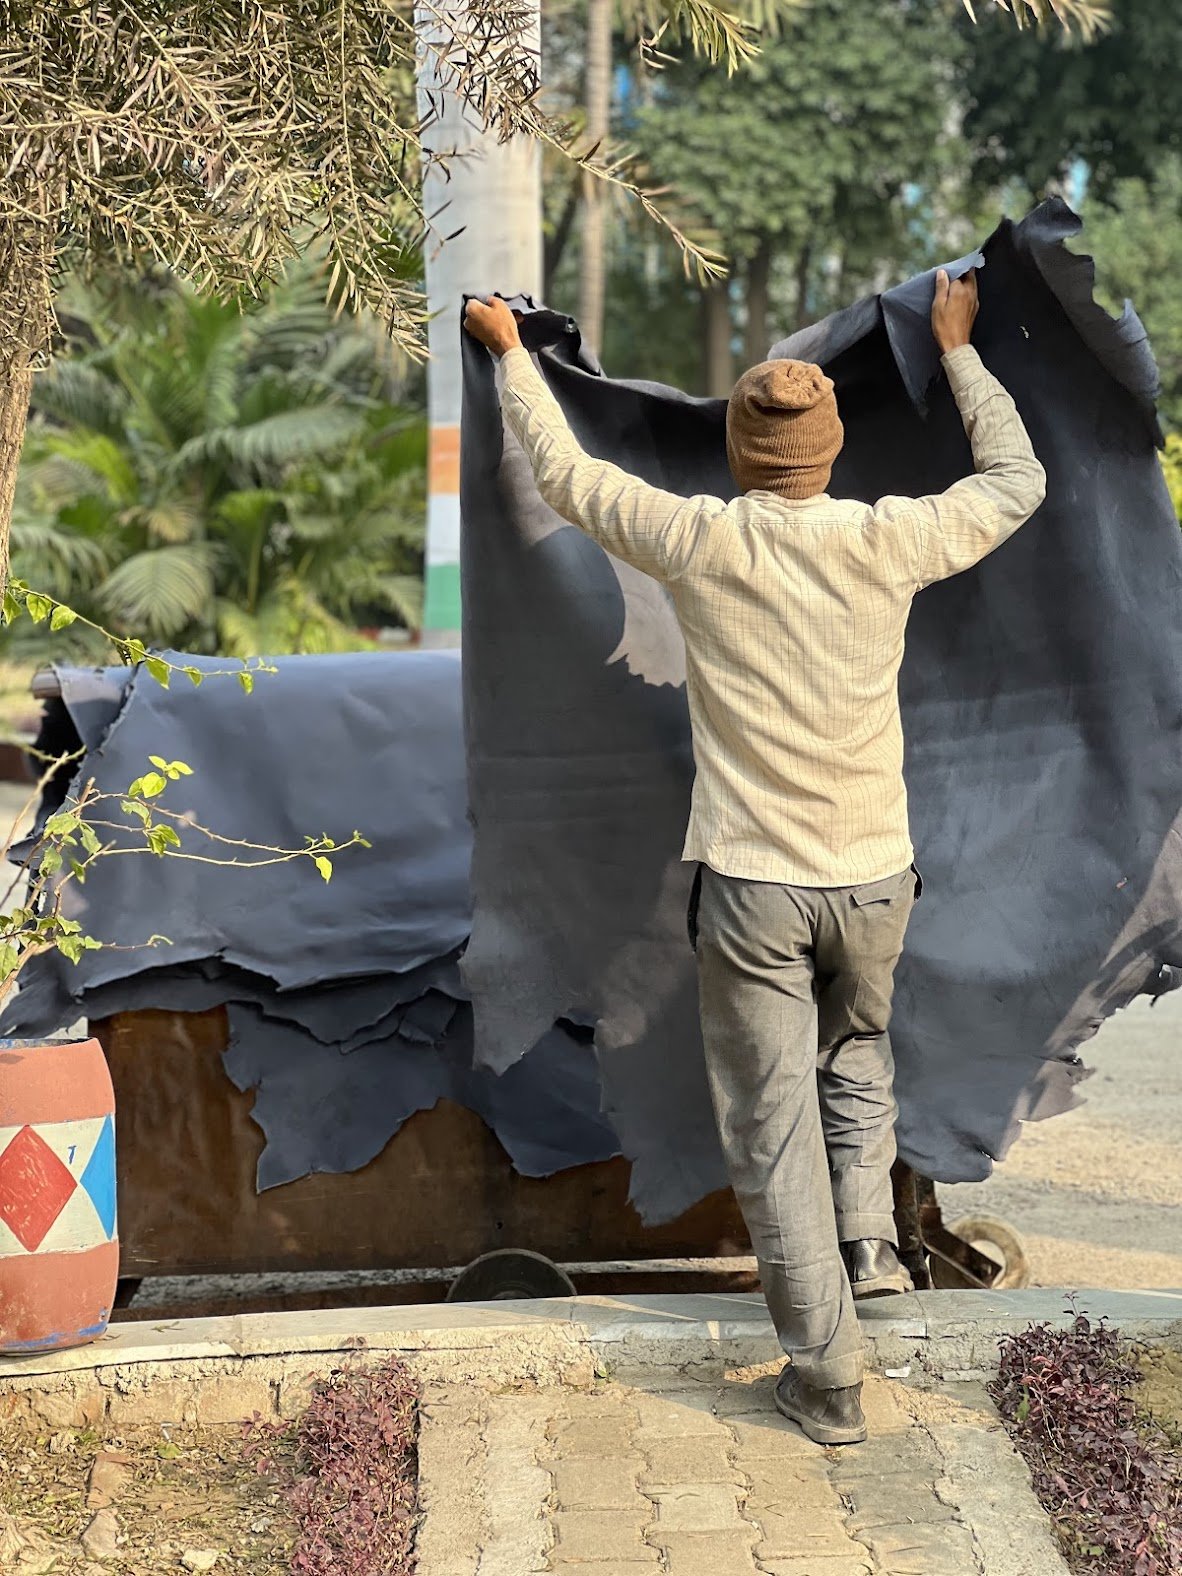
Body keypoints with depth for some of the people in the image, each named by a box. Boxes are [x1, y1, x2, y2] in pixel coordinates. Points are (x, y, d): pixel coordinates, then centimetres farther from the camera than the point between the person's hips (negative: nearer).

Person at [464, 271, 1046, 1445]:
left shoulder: (700, 543, -9)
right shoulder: (886, 542, -8)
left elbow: (564, 476, 7)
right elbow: (1017, 480, 11)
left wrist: (509, 351, 22)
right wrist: (958, 348, 23)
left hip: (751, 886, -2)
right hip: (871, 878, 2)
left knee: (775, 1128, 5)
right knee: (858, 1051, 33)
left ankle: (826, 1379, 7)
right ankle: (870, 1237, 23)